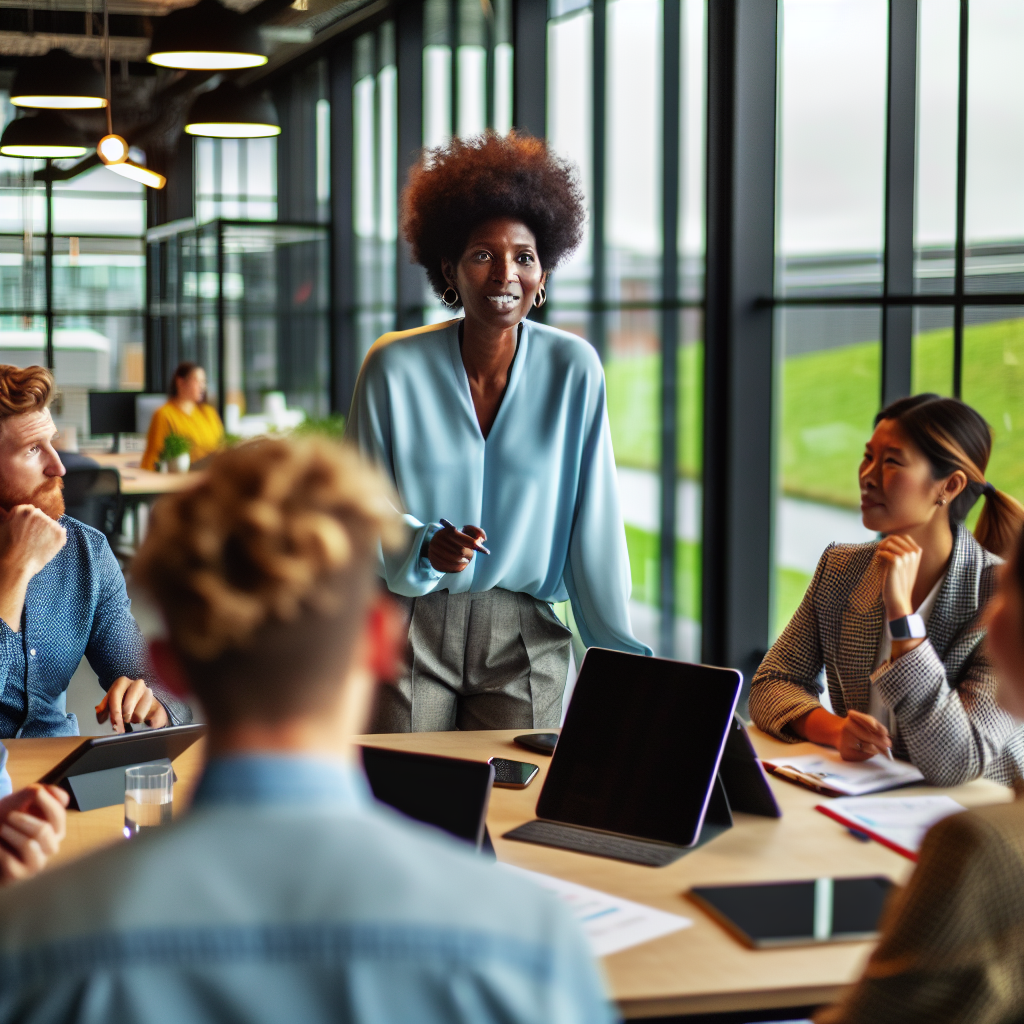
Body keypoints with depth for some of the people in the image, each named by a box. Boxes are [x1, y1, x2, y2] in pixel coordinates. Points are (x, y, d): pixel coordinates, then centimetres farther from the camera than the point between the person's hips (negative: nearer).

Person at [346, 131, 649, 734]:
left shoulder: (574, 370, -3)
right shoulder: (394, 367, -5)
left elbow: (594, 523, 0)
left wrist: (619, 651, 0)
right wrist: (424, 546, -20)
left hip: (524, 639, 1)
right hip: (408, 630, 0)